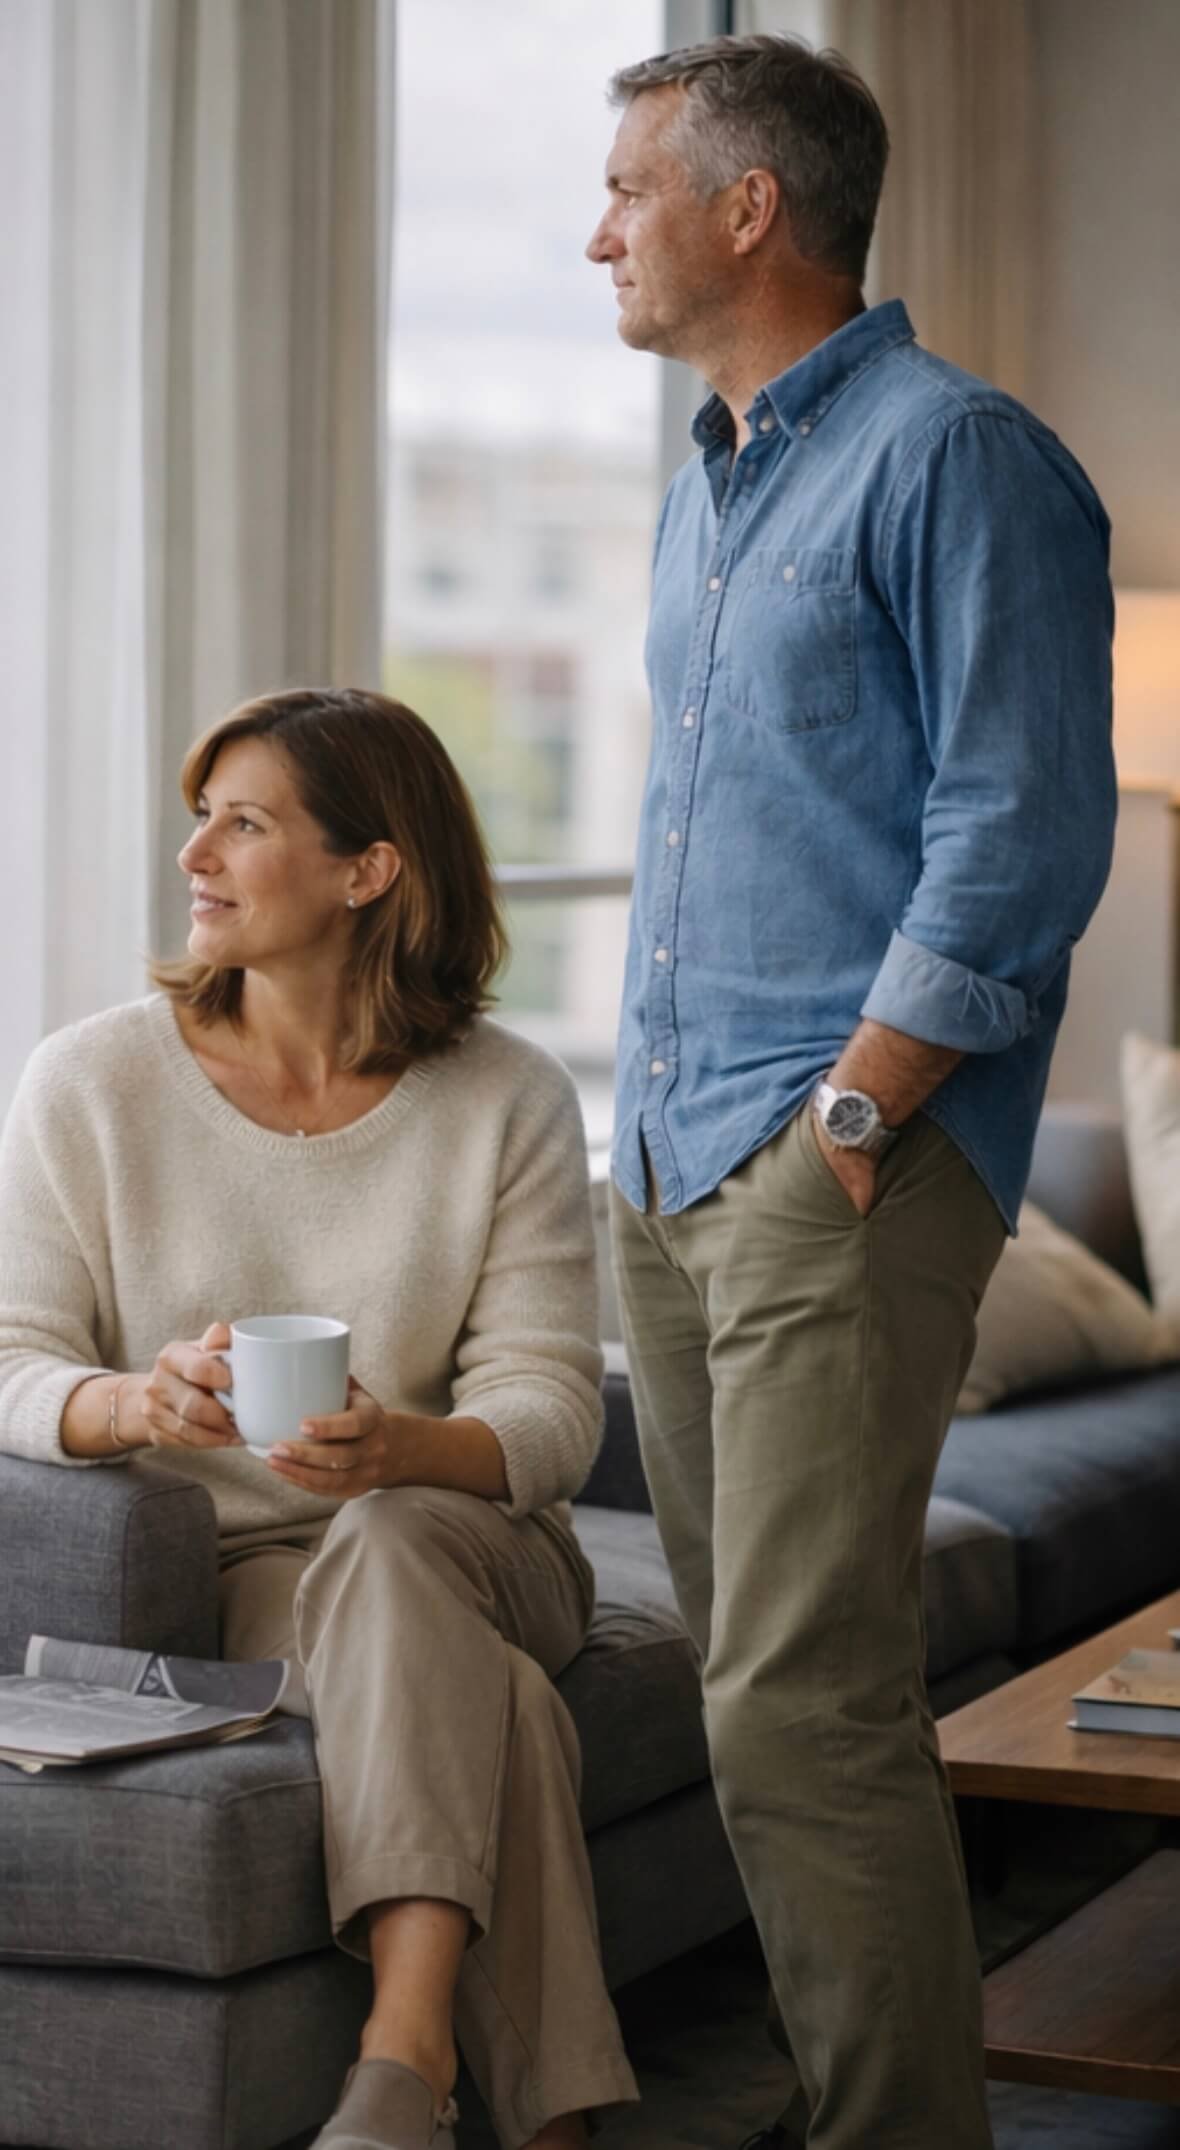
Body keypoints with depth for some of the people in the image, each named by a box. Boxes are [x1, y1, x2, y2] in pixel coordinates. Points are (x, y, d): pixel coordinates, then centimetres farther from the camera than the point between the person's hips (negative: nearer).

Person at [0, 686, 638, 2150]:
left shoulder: (510, 1105, -2)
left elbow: (547, 1411, -8)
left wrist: (400, 1451, -32)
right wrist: (135, 1402, -32)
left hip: (457, 1544, 1)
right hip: (220, 1574, 0)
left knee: (383, 1553, -36)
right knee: (492, 1704, -32)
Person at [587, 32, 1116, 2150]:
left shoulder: (953, 455, -8)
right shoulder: (700, 494, 20)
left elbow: (1022, 835, -14)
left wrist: (845, 1119, -17)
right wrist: (654, 1114, 16)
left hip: (846, 1169, -9)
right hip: (671, 1173, 9)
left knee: (802, 1701, -12)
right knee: (764, 1676, 11)